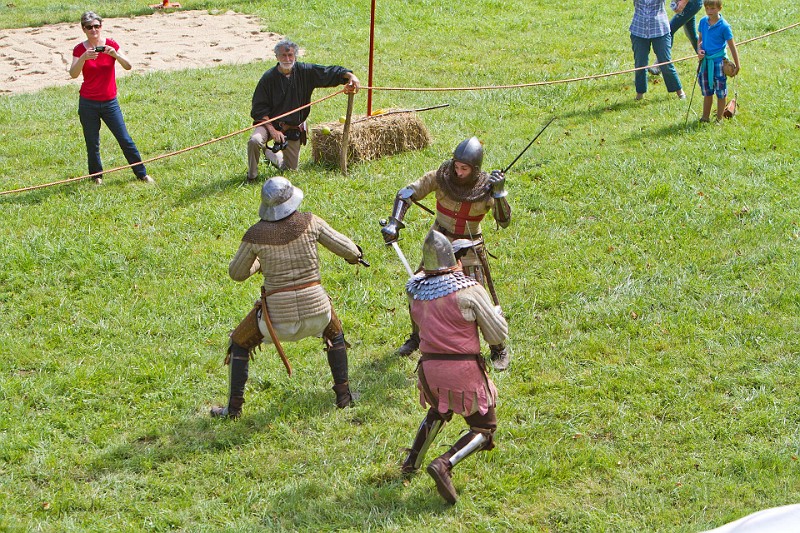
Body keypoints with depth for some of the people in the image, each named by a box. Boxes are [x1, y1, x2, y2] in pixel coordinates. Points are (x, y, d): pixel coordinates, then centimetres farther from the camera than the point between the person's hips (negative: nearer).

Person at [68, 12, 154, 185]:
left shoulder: (111, 44, -1)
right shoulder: (80, 49, -3)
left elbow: (128, 66, -11)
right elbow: (73, 74, -17)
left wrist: (115, 54, -28)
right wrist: (84, 57, -32)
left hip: (110, 102, 0)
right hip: (88, 104, 0)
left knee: (125, 140, 2)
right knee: (92, 143, 5)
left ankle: (142, 174, 11)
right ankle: (97, 176, 21)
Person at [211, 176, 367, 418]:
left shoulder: (255, 235, -10)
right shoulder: (309, 222, -8)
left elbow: (236, 273, 4)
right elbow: (347, 249, 0)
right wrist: (355, 255, 23)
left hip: (278, 316, -1)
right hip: (315, 308, 1)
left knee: (239, 345, 24)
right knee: (335, 335, 35)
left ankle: (234, 407, 23)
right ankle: (343, 394, 33)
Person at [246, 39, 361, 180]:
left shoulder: (305, 71, -5)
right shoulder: (269, 78, -12)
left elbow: (332, 72, -5)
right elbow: (259, 109, -12)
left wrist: (350, 76, -24)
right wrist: (272, 130, -23)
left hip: (294, 129, 3)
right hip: (270, 123, -3)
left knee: (291, 169, 10)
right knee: (255, 141, -34)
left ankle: (270, 153, 43)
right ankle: (252, 176, -6)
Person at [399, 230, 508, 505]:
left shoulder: (414, 289, 0)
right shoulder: (470, 291, -13)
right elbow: (498, 335, -7)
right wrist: (497, 312, 16)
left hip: (429, 368, 5)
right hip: (464, 370, -5)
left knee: (439, 410, 35)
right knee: (484, 429, 10)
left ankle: (412, 461, 33)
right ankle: (444, 464, -13)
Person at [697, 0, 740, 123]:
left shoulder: (724, 26, -14)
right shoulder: (703, 22, 1)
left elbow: (732, 46, -9)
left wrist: (737, 66, -7)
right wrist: (699, 50, -6)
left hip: (718, 61, -5)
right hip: (705, 61, 5)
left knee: (721, 92, 5)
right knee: (707, 91, 16)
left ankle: (719, 119, 16)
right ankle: (705, 117, 27)